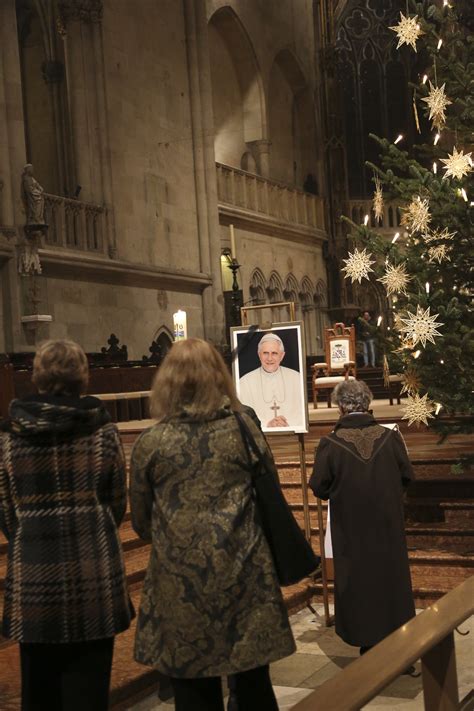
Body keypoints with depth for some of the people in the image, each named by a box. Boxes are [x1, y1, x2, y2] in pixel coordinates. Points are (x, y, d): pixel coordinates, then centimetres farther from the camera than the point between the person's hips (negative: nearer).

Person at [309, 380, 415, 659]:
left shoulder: (331, 443, -15)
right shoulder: (390, 437, -10)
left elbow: (319, 487, -9)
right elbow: (407, 476, -2)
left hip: (351, 529, -1)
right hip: (388, 525, 1)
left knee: (358, 581, 12)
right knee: (391, 575, 15)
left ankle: (367, 642, 19)